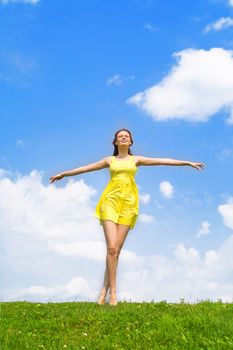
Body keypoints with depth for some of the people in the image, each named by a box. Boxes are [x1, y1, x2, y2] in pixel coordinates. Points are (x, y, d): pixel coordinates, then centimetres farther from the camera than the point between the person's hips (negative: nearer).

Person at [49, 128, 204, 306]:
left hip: (128, 202, 0)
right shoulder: (109, 160, 17)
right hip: (110, 201, 0)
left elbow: (163, 161, 10)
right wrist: (63, 174, 25)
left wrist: (188, 163, 6)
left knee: (116, 249, -4)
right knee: (112, 247, -13)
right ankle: (113, 292, -7)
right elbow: (85, 168, 21)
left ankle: (105, 289, 4)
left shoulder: (136, 159, 16)